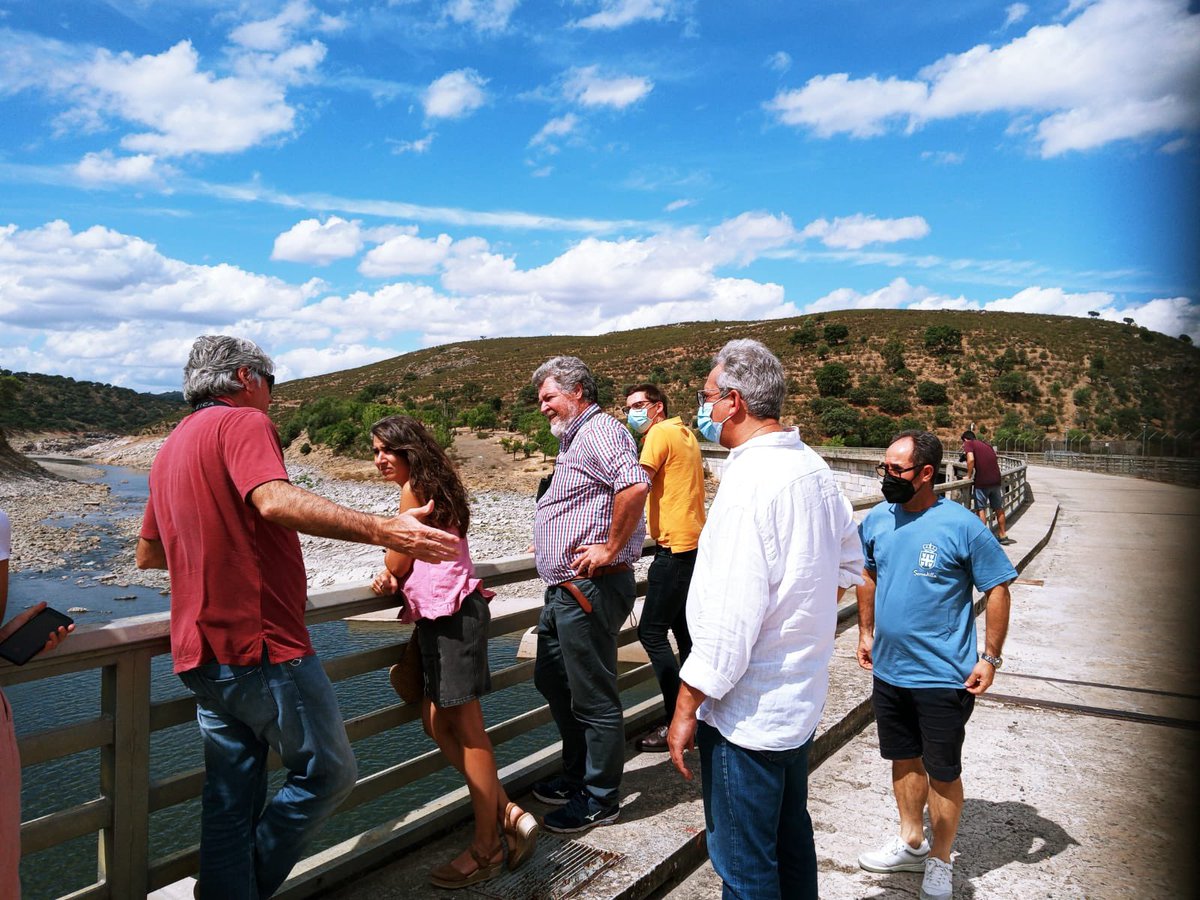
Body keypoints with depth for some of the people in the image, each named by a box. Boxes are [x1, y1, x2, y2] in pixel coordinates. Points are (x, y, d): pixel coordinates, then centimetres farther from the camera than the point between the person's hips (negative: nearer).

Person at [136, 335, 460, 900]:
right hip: (263, 647, -9)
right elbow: (275, 501, -29)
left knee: (229, 800, 15)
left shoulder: (171, 448, 19)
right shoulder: (243, 422, -8)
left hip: (201, 657, 10)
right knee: (328, 773, 4)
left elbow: (148, 555, 28)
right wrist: (381, 531, -37)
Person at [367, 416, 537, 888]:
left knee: (465, 728, -4)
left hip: (450, 614, -10)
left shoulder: (414, 488, -7)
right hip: (441, 614, 10)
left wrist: (389, 571, 16)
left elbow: (397, 563, -5)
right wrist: (391, 576, 3)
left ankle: (486, 848, 6)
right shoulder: (433, 489, 21)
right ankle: (508, 813, 14)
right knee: (438, 723, 11)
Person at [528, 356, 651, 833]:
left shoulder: (600, 430, -15)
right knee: (551, 678, 21)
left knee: (594, 698, 1)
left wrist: (611, 548, -26)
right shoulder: (574, 440, 18)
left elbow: (635, 485, -33)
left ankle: (600, 799, 17)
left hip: (590, 588, -11)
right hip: (565, 590, 11)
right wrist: (549, 542, 20)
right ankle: (577, 775, 37)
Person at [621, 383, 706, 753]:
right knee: (684, 629, 16)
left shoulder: (660, 433, -10)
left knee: (651, 632, -6)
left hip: (676, 547, -10)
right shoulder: (686, 434, 18)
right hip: (694, 543, 10)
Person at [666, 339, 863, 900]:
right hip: (802, 696, 9)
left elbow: (729, 617, -26)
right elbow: (848, 559, 18)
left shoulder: (750, 480, -24)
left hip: (747, 710, -9)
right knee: (790, 834, 25)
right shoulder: (813, 468, 4)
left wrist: (687, 708, -17)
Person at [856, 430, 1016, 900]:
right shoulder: (876, 520, -1)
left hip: (943, 676, -5)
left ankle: (940, 862, 30)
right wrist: (866, 632, 15)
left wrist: (990, 658, -11)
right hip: (888, 669, 5)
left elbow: (997, 589, -9)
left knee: (942, 772, 10)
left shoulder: (963, 526, -16)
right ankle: (911, 843, 41)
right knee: (904, 760, 20)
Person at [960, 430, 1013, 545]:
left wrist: (969, 476, -5)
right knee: (999, 509, 16)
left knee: (981, 510, 3)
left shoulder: (968, 444, 1)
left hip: (982, 481, -6)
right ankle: (1003, 536, 25)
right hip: (996, 480, 6)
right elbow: (994, 460, 19)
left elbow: (971, 459, -16)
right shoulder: (986, 444, 20)